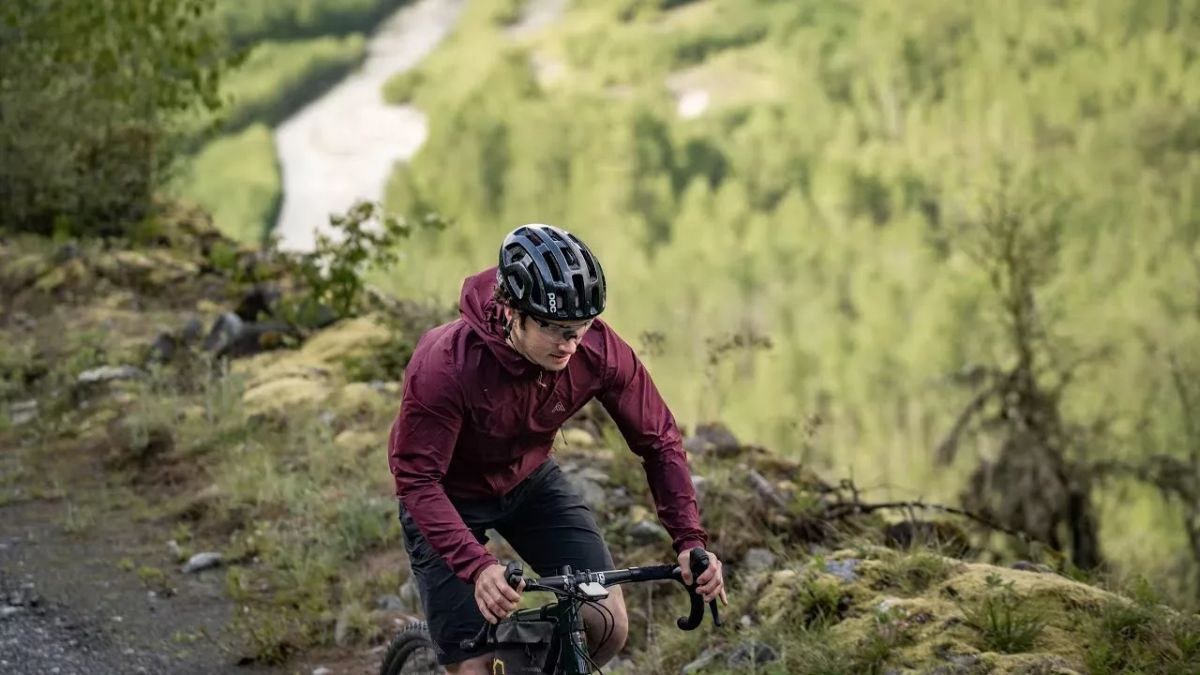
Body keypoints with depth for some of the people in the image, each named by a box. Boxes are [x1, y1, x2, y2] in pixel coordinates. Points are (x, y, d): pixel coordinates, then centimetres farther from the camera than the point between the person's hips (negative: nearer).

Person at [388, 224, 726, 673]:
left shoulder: (598, 350, -24)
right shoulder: (446, 365, -36)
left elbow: (658, 440, -13)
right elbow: (417, 478, -34)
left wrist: (690, 540, -25)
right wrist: (477, 567, -48)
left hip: (529, 481, 4)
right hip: (449, 495, -4)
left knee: (609, 627, -9)